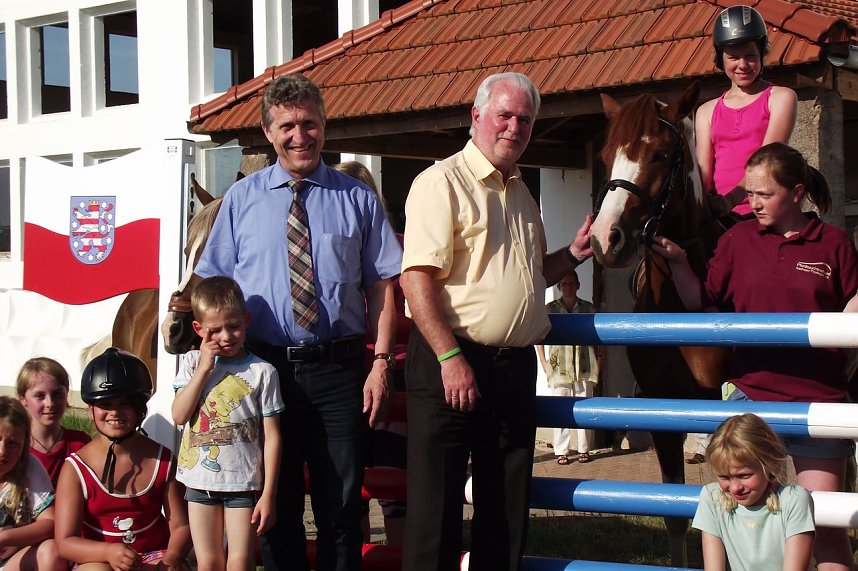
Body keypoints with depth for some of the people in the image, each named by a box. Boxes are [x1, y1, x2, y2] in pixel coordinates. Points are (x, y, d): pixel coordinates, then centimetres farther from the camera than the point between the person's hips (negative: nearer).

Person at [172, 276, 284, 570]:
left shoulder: (262, 372, -5)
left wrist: (268, 494, -8)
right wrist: (204, 368, -11)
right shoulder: (193, 363, 4)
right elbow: (179, 416, -8)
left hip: (243, 483, -3)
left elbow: (272, 436, -5)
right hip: (200, 481, 3)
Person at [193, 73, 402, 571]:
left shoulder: (358, 199, 7)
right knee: (275, 506, 9)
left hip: (339, 371, 0)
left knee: (341, 507, 4)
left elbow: (382, 286, 4)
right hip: (264, 367, 1)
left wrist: (382, 362, -6)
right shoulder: (242, 199, 8)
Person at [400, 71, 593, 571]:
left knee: (508, 506, 11)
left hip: (515, 366, 8)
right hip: (453, 362, -8)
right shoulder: (443, 182, -7)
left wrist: (573, 255, 10)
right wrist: (451, 358, -22)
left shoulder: (521, 193, 18)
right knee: (437, 504, -3)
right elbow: (417, 278, -16)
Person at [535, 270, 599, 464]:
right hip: (558, 367, -1)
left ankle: (584, 449, 11)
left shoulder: (588, 308, 8)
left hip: (584, 367, 1)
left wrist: (598, 361, 2)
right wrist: (543, 363, 1)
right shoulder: (549, 309, 4)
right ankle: (561, 452, 0)